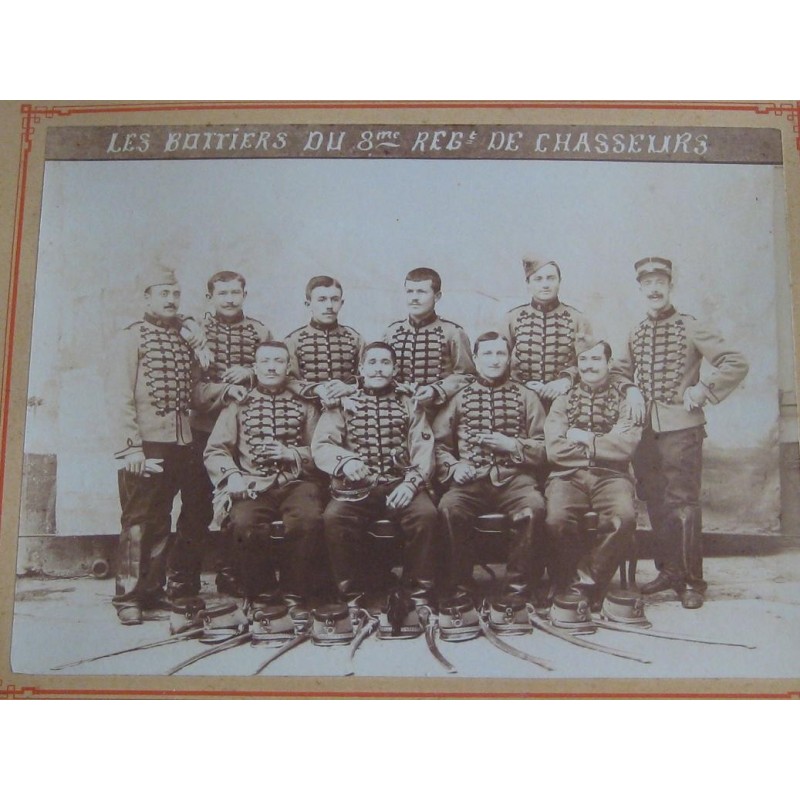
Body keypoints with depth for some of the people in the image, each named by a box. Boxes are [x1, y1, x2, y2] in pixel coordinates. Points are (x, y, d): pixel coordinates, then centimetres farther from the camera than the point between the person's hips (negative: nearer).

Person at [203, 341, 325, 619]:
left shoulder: (305, 405, 19)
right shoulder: (239, 405, 18)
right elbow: (215, 450, 8)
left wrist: (291, 453, -8)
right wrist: (233, 477, -11)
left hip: (296, 482, 0)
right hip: (253, 485, 0)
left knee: (308, 519, -33)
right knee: (244, 523, -33)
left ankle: (294, 595, -14)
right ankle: (261, 594, -9)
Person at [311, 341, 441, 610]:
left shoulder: (409, 405, 17)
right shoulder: (344, 404, 15)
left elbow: (423, 450, 4)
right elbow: (320, 445, 3)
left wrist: (411, 482, -15)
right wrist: (345, 460, -19)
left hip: (399, 484, 0)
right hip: (357, 485, 0)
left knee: (426, 514, -29)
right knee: (334, 516, -30)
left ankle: (420, 595, -16)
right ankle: (351, 596, -17)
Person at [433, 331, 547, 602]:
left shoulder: (526, 397, 16)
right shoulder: (459, 397, 17)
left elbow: (544, 449, 10)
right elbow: (438, 443, 10)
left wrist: (513, 445, -6)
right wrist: (453, 467, -8)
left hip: (513, 477, 0)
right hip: (471, 479, 0)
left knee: (533, 507, -33)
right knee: (449, 506, -33)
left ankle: (517, 587, -18)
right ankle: (461, 587, -17)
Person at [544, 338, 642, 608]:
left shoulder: (624, 400, 11)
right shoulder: (563, 400, 15)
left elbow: (625, 448, -5)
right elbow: (554, 450, -2)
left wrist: (585, 439, -2)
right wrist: (604, 444, -1)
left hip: (610, 476, 0)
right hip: (568, 475, 0)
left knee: (624, 517, -32)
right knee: (557, 519, -31)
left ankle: (586, 578, -12)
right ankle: (567, 584, -8)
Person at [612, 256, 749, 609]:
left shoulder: (690, 328, -4)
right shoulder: (636, 335, 11)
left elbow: (736, 363, -7)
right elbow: (622, 373, 26)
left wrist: (703, 391, -11)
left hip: (681, 426, -5)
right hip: (646, 428, 5)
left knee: (683, 503, -5)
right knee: (655, 502, 9)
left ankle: (692, 581, 3)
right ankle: (668, 570, 21)